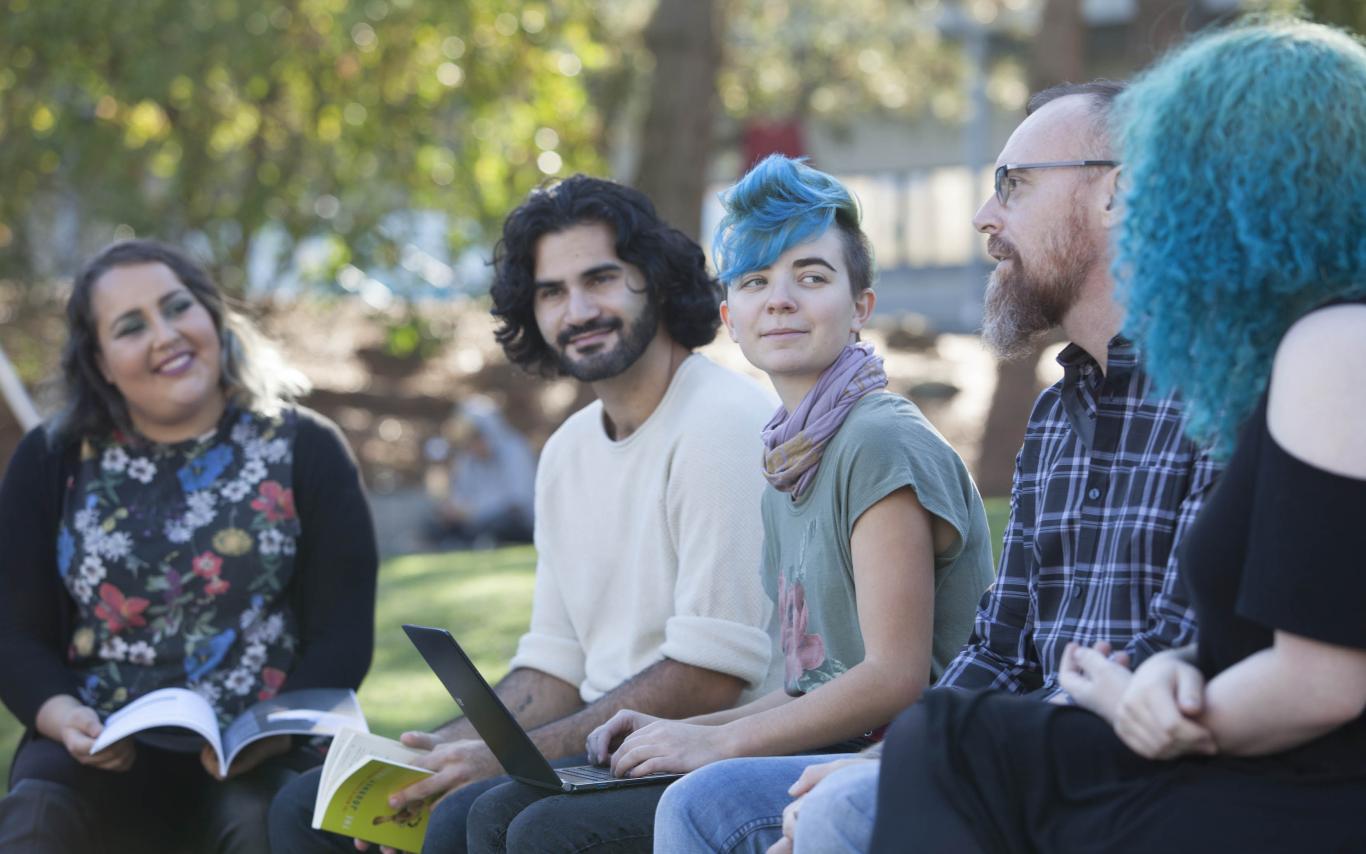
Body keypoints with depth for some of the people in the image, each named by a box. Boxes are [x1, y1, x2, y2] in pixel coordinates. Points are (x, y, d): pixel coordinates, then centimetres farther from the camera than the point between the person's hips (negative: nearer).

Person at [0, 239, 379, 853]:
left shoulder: (303, 450, 8)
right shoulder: (51, 463, 12)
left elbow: (341, 634, 2)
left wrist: (276, 732, -17)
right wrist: (62, 716, -12)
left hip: (261, 761, -1)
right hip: (103, 758, 1)